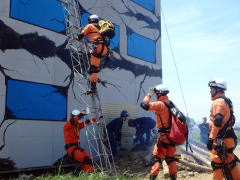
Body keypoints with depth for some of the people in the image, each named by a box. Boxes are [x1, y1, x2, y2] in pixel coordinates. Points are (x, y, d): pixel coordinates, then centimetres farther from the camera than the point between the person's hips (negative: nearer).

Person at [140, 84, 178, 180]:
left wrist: (149, 95, -7)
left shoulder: (160, 104, -16)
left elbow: (144, 105, -22)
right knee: (170, 157, 17)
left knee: (157, 157, -1)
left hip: (164, 135, -8)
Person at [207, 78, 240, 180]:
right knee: (230, 161, 16)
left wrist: (211, 138, -25)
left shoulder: (218, 102, -14)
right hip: (228, 137, 10)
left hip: (221, 139, -10)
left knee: (217, 163, -3)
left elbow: (217, 122, -24)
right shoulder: (226, 101, 18)